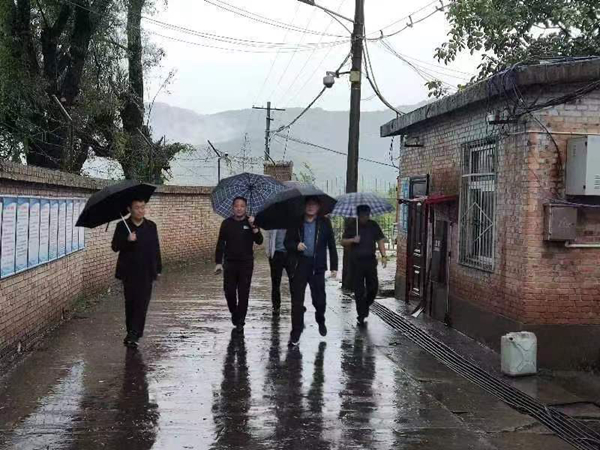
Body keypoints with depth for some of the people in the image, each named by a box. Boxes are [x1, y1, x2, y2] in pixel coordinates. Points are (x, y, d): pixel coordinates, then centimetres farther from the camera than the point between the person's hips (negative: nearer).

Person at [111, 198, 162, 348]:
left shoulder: (151, 226, 7)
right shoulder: (122, 226, 0)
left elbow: (156, 248, 10)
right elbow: (115, 247, -5)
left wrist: (158, 268, 9)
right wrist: (127, 240, -23)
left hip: (146, 272, 1)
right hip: (129, 272, -1)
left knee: (142, 303, -7)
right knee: (130, 302, 6)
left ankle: (133, 335, -9)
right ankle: (132, 333, 19)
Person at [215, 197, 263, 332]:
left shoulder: (251, 223, 1)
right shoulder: (227, 223, 2)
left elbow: (259, 241, -10)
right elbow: (220, 244, 5)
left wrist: (253, 227, -24)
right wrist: (218, 262, 0)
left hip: (246, 264, -1)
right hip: (230, 263, 1)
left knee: (243, 293, 0)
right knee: (229, 292, 0)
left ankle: (240, 322, 7)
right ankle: (234, 312, 28)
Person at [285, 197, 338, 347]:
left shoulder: (324, 223, 5)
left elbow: (331, 245, 6)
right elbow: (287, 242, 9)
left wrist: (334, 266, 2)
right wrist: (296, 245, -14)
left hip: (317, 266, 0)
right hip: (300, 265, 0)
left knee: (319, 298, 6)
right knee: (297, 299, -2)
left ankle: (321, 321, 37)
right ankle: (296, 333, 4)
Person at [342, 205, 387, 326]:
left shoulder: (373, 225, 8)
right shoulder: (351, 226, 3)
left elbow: (380, 240, 7)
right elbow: (343, 242, 4)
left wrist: (383, 255, -5)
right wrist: (352, 240, -16)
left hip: (370, 260, 2)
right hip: (356, 261, -2)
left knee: (373, 287, 1)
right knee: (359, 290, 0)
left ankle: (366, 306, 28)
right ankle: (361, 315, 6)